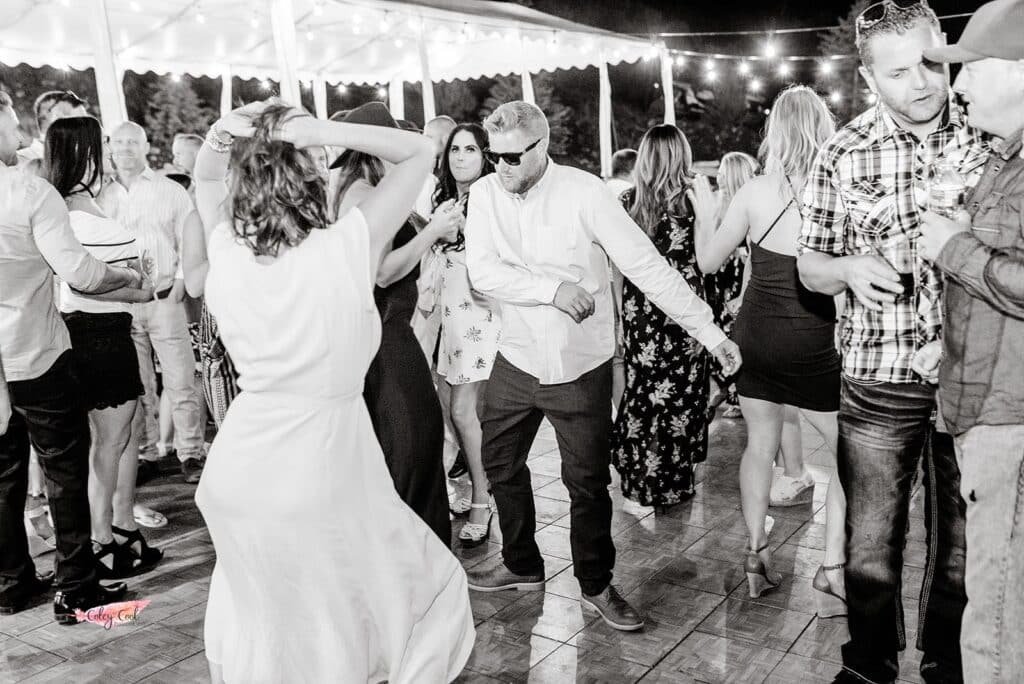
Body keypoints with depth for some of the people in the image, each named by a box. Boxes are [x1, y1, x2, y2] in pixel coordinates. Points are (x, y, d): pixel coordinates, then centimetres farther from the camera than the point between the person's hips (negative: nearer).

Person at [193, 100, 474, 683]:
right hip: (320, 475, -5)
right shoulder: (346, 250, -16)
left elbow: (205, 182, 16)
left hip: (237, 472, 6)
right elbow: (419, 152, -6)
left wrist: (219, 139, -5)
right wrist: (322, 130, -16)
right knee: (435, 589, 17)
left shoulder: (227, 254, -5)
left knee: (255, 614, 30)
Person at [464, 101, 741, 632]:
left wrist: (708, 331, -22)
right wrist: (553, 289, -25)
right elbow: (482, 273, -14)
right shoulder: (484, 194, -4)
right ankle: (521, 564, 39)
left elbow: (646, 264, -18)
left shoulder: (584, 191, -15)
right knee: (500, 465, 16)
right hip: (516, 360, 4)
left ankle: (596, 584, 29)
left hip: (581, 367, -4)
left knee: (588, 481, 6)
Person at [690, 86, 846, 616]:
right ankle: (832, 572, 9)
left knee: (760, 444, 16)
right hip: (814, 345, -3)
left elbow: (709, 259, 4)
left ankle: (756, 558, 25)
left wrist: (705, 208, 18)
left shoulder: (755, 193, -7)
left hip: (756, 335, 3)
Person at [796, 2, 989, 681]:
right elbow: (810, 267, 5)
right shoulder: (843, 155, -1)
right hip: (879, 381, -1)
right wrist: (848, 268, -18)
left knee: (963, 541, 15)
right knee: (872, 542, 11)